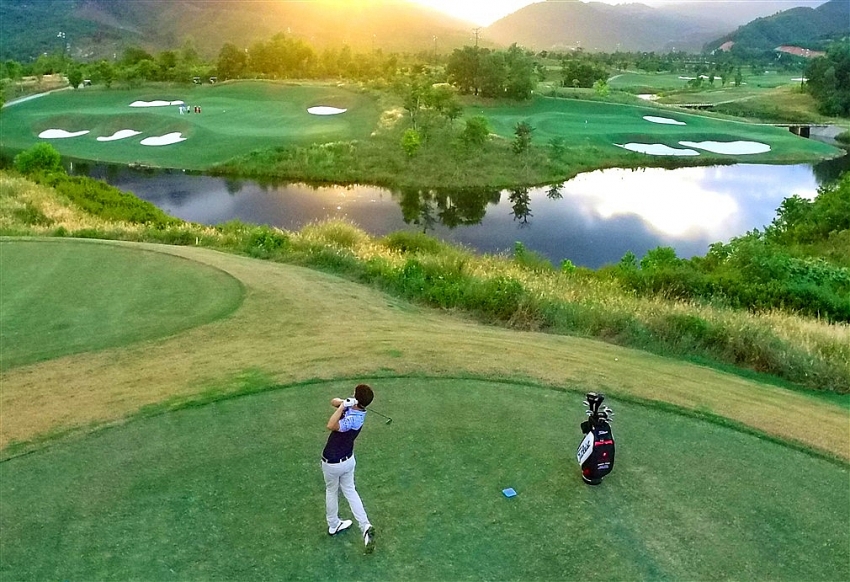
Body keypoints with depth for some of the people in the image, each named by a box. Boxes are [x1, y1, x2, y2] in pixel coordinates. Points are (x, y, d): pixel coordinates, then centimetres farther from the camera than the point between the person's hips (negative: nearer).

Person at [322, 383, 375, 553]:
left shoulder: (353, 419, -34)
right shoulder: (353, 407, -10)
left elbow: (331, 426, -48)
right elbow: (333, 401, -3)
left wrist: (343, 406, -43)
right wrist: (344, 403, -23)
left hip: (332, 463, -7)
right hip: (348, 460, 7)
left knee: (331, 491, 20)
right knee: (350, 491, 21)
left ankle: (333, 525, 40)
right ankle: (365, 526, 9)